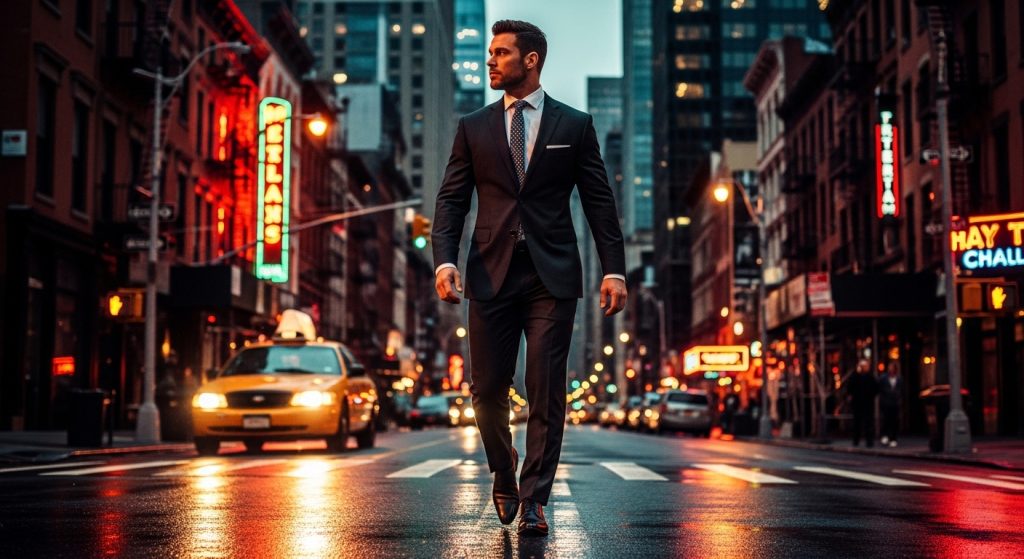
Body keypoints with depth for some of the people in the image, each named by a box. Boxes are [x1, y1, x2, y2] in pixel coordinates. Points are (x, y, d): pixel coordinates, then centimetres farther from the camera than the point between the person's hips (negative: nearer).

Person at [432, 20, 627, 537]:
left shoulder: (574, 125, 6)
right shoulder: (473, 127, 10)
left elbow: (599, 202, 5)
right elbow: (451, 201, 6)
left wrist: (614, 269, -5)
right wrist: (444, 260, -9)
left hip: (552, 276, -2)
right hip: (492, 275, 2)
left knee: (546, 392, -3)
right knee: (488, 389, 5)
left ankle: (532, 501, 5)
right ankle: (503, 473, 31)